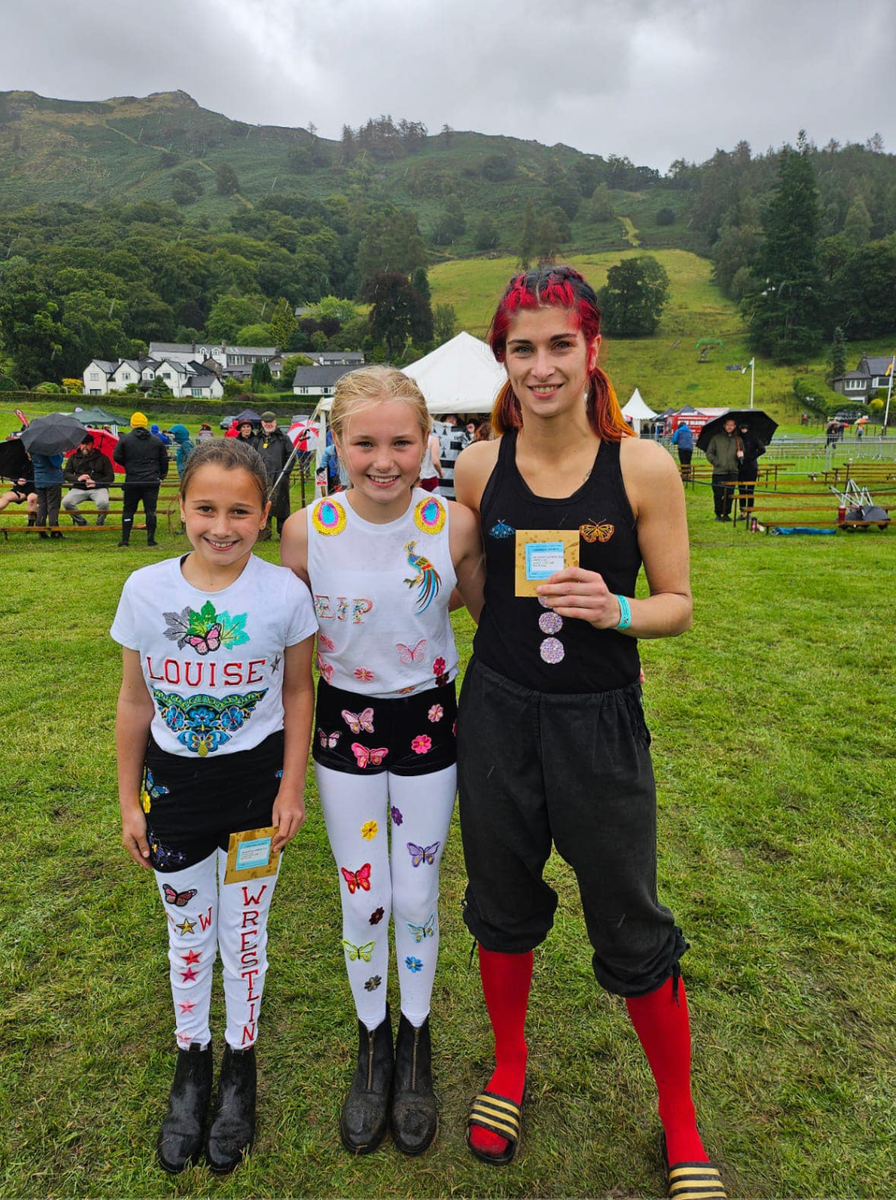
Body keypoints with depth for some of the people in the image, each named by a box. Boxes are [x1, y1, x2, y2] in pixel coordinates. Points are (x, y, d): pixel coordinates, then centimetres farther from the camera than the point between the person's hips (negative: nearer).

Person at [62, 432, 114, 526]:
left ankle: (100, 523, -5)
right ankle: (81, 522, -2)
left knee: (103, 503, -34)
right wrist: (77, 478, -11)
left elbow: (110, 476, 2)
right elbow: (65, 474, 11)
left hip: (98, 488, -2)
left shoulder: (102, 458, 7)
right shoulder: (73, 457, 15)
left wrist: (96, 483, -13)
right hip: (79, 489, 3)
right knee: (66, 502, -25)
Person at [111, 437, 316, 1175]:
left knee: (244, 935, 15)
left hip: (254, 783, -1)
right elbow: (135, 703, 0)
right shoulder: (147, 590, -10)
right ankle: (192, 1065, 44)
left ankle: (240, 1067, 41)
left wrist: (292, 787, -5)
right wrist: (130, 801, 4)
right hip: (173, 784, 2)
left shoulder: (284, 593, -14)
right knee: (187, 937, 19)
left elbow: (298, 693, -3)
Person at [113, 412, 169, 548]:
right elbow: (164, 459, 10)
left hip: (132, 481, -1)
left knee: (128, 510, 8)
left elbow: (116, 456, -1)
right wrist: (162, 475, 20)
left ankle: (125, 539, 7)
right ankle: (151, 539, 2)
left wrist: (128, 465, 17)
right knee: (150, 510, 3)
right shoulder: (156, 441, 6)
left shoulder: (125, 439, -1)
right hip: (152, 481, 1)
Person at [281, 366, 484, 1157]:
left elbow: (489, 607, 3)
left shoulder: (454, 525, -17)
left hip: (429, 722, 0)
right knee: (363, 901, 13)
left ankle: (416, 1049, 40)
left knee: (417, 898, 13)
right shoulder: (307, 530, -16)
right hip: (346, 725, 1)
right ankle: (372, 1049, 40)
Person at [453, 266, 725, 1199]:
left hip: (600, 724, -2)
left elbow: (677, 604, -4)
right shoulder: (478, 467, -3)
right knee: (503, 907, 20)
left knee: (632, 931, 11)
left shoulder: (643, 466, -9)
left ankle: (680, 1122, 39)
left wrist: (615, 611, -22)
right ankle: (508, 1069, 48)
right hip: (497, 717, 3)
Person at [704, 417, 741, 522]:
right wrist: (716, 462, -7)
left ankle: (726, 514, 14)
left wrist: (740, 456, -4)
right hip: (718, 472, -2)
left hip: (732, 472, 2)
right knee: (718, 494, -1)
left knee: (730, 494, 1)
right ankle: (718, 514, 13)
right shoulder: (716, 438, 4)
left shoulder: (738, 440, 13)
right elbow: (709, 453, 4)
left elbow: (742, 454, 20)